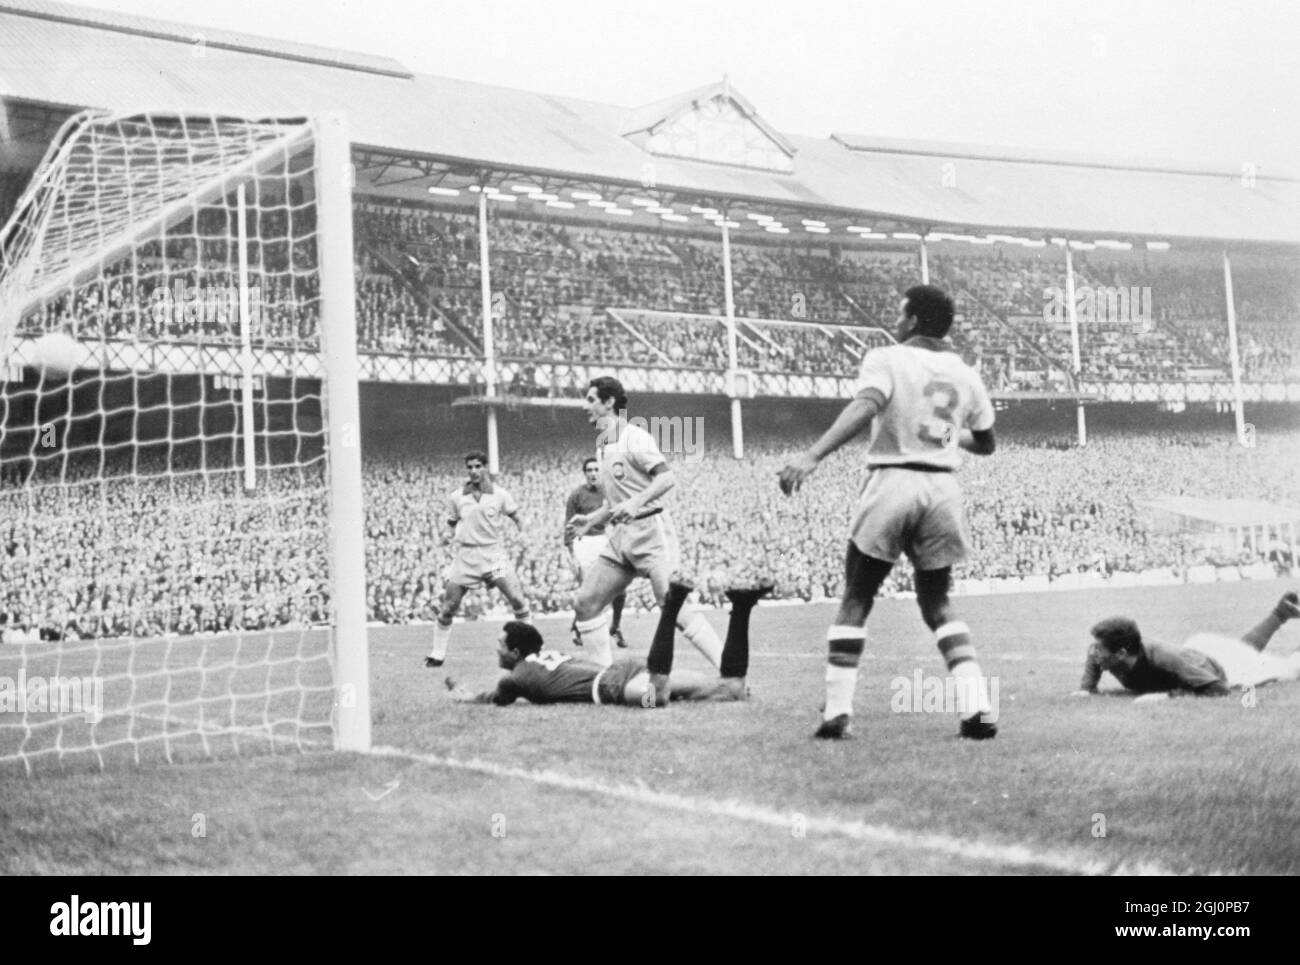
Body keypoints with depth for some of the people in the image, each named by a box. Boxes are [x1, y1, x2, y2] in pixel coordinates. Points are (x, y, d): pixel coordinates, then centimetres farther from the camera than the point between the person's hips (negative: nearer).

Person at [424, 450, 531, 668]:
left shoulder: (500, 495, -1)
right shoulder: (456, 498, 3)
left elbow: (516, 518, 9)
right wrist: (454, 536, 2)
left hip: (493, 553, -1)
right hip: (465, 555, 1)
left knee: (517, 599, -11)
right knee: (448, 607, -1)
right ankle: (437, 655, 12)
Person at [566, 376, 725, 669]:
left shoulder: (633, 438, -9)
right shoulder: (602, 446, 17)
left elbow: (667, 477, -20)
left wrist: (636, 502, -32)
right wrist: (591, 520, 18)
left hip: (650, 530, -9)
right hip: (620, 535, 9)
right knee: (585, 603, 3)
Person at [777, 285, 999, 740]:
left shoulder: (886, 359, -2)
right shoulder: (964, 374, 12)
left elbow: (864, 407, -22)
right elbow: (985, 443, 22)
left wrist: (812, 456, -30)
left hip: (892, 481, -4)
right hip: (944, 489, 4)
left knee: (855, 600, 7)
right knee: (937, 603, 16)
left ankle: (837, 711, -1)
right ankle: (977, 707, 1)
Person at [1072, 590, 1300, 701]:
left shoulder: (1163, 660, -49)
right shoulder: (1106, 656, -28)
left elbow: (1218, 688, -48)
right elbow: (1093, 656, -2)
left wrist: (1169, 694, -54)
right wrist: (1086, 687, -15)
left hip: (1224, 666, -6)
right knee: (1246, 647, 39)